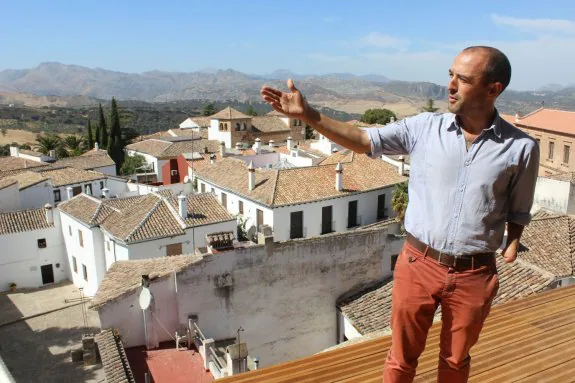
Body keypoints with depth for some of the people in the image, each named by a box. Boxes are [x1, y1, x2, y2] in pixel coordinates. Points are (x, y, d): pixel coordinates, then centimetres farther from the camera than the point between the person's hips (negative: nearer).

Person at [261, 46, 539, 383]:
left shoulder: (522, 147, -5)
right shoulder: (425, 127, -5)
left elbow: (519, 209, 8)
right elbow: (363, 140, -9)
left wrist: (513, 241, -10)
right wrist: (307, 114, -16)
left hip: (475, 275, 0)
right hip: (418, 265, 0)